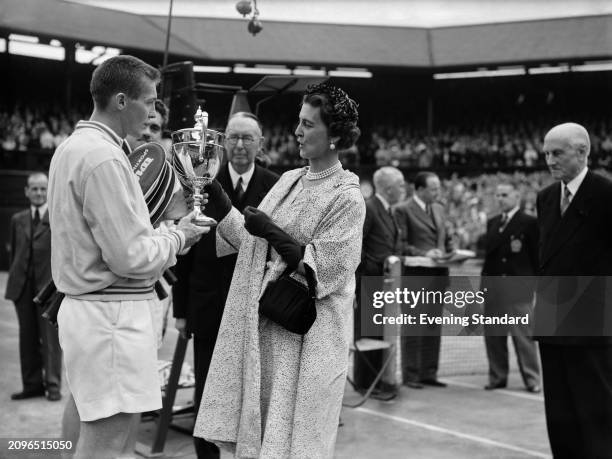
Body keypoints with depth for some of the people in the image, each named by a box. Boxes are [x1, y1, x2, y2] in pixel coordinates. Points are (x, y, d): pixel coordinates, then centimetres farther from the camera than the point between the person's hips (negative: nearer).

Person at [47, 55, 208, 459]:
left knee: (84, 425, 18)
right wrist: (178, 237, -4)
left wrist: (164, 234, 11)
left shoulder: (71, 147, 12)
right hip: (113, 314, -10)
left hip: (81, 304, 10)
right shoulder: (104, 158, -18)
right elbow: (131, 258, -20)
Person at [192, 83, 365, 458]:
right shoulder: (290, 180, 9)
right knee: (255, 426, 12)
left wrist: (273, 233, -20)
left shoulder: (347, 197, -11)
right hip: (262, 321, 6)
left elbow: (324, 268, -15)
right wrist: (220, 203, 3)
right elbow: (250, 240, 11)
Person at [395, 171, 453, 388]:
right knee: (413, 329, 0)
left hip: (438, 275, 7)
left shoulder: (439, 209, 16)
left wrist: (451, 252, 2)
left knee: (434, 328, 9)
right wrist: (423, 253, -20)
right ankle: (411, 375, 7)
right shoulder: (403, 210, -6)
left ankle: (429, 373, 17)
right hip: (415, 275, -7)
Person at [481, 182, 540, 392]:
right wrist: (484, 281, 8)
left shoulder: (529, 223, -2)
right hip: (493, 287, 6)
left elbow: (537, 255, -4)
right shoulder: (492, 223, 16)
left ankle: (531, 379, 7)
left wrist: (536, 283, -9)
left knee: (523, 335, -2)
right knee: (492, 335, 8)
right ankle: (497, 377, 18)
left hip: (519, 287, -6)